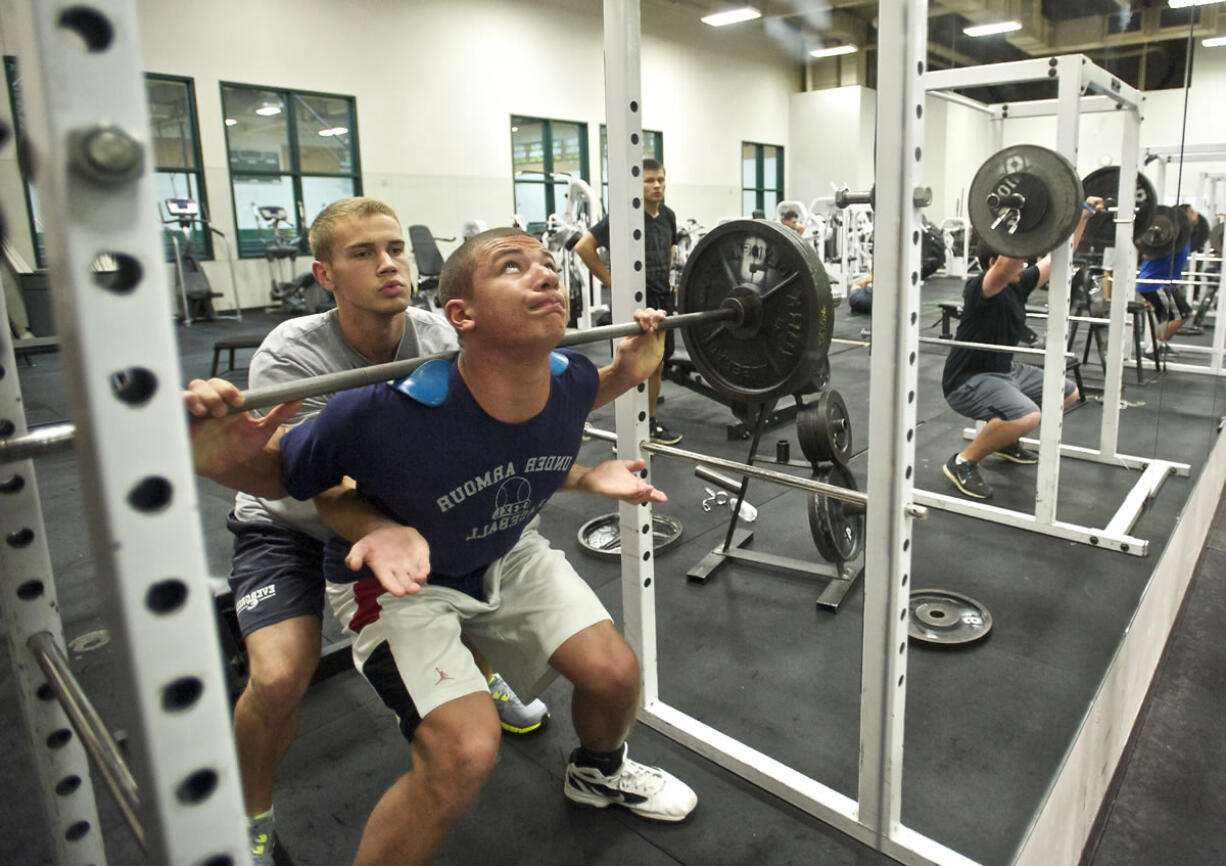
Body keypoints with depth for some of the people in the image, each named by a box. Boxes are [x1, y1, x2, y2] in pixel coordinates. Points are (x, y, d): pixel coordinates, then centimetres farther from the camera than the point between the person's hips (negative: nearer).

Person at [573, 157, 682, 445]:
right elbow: (584, 247, -18)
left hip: (663, 297, 8)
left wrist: (667, 275, 15)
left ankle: (651, 422, 26)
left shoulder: (668, 215, 8)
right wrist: (611, 281, -14)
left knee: (658, 363, 13)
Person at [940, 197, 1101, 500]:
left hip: (1004, 371, 10)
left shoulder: (1019, 284, 4)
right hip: (968, 381, -10)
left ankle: (1005, 440, 29)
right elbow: (1006, 267, -44)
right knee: (1028, 416, -35)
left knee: (1068, 393, 21)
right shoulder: (980, 288, -22)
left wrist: (1084, 213, 18)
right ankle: (962, 463, -15)